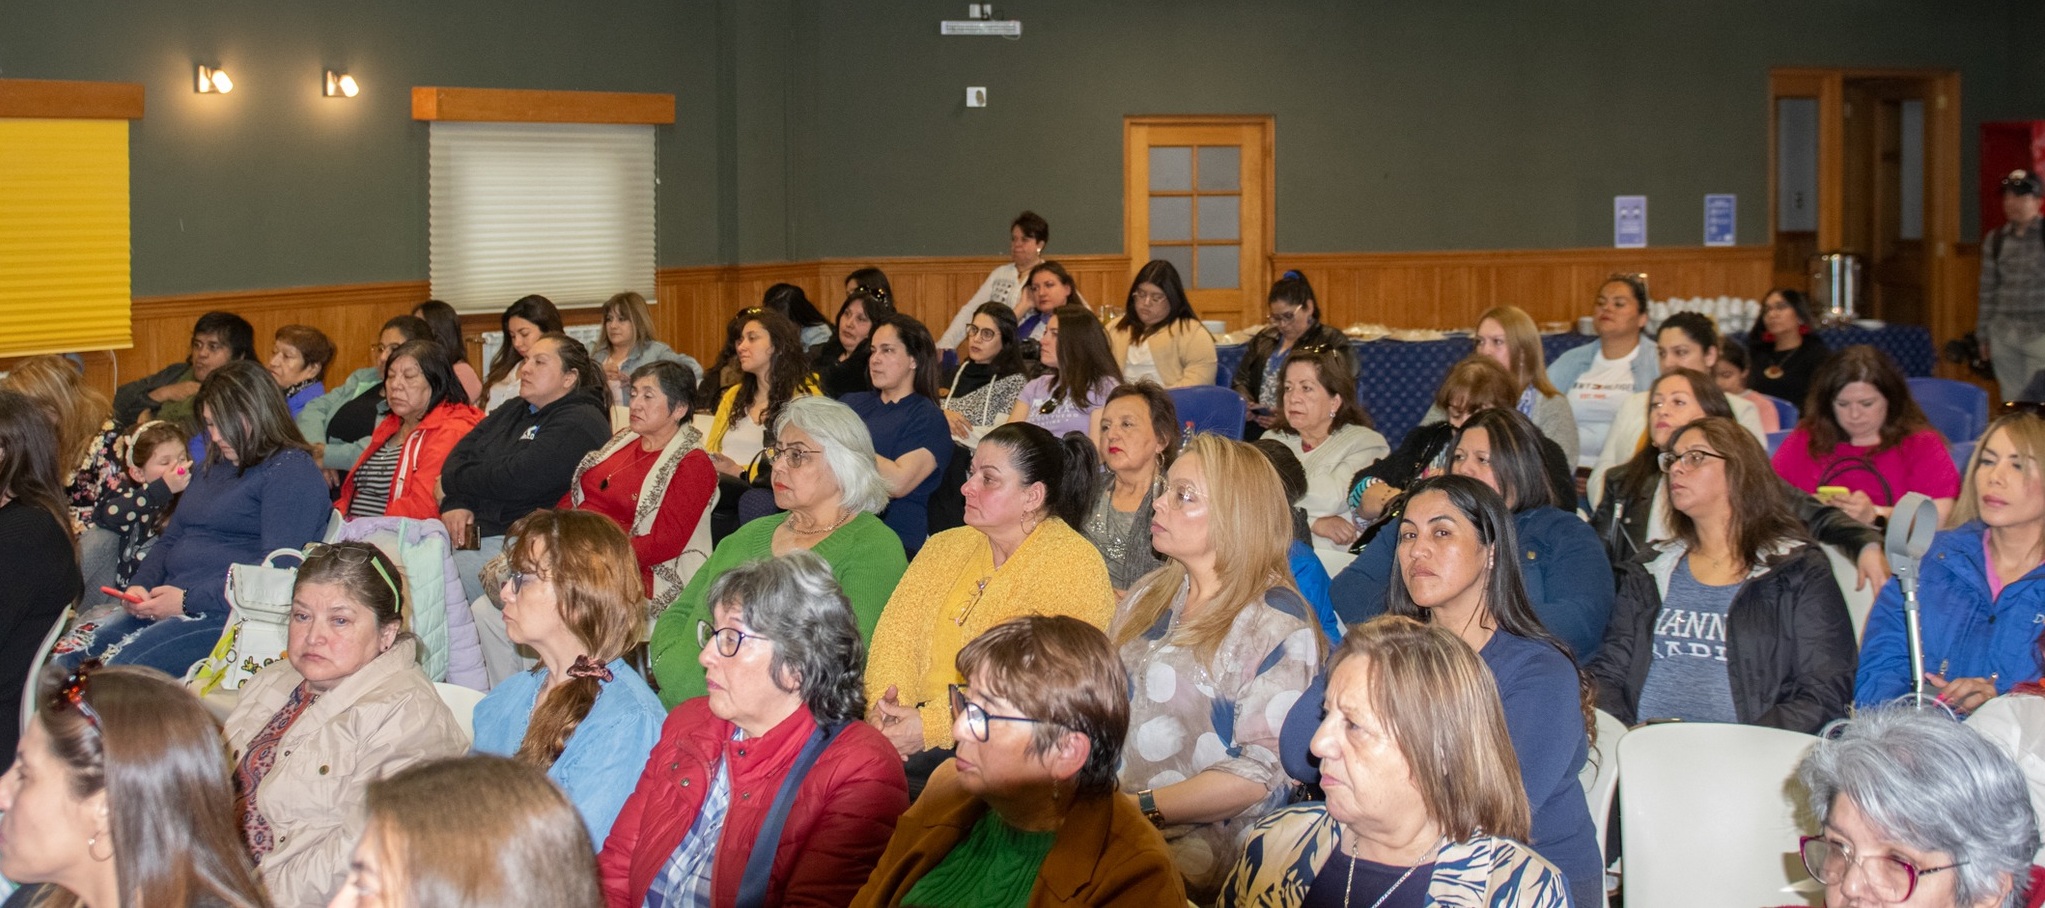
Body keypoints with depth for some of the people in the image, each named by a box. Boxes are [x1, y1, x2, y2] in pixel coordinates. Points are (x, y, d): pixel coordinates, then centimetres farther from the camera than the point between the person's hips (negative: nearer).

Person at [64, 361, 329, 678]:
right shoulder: (212, 468, 24)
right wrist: (141, 585, 7)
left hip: (232, 613, -9)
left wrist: (189, 600, -16)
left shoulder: (291, 470, -5)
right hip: (170, 604, 9)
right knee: (63, 667, -10)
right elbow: (171, 539, 29)